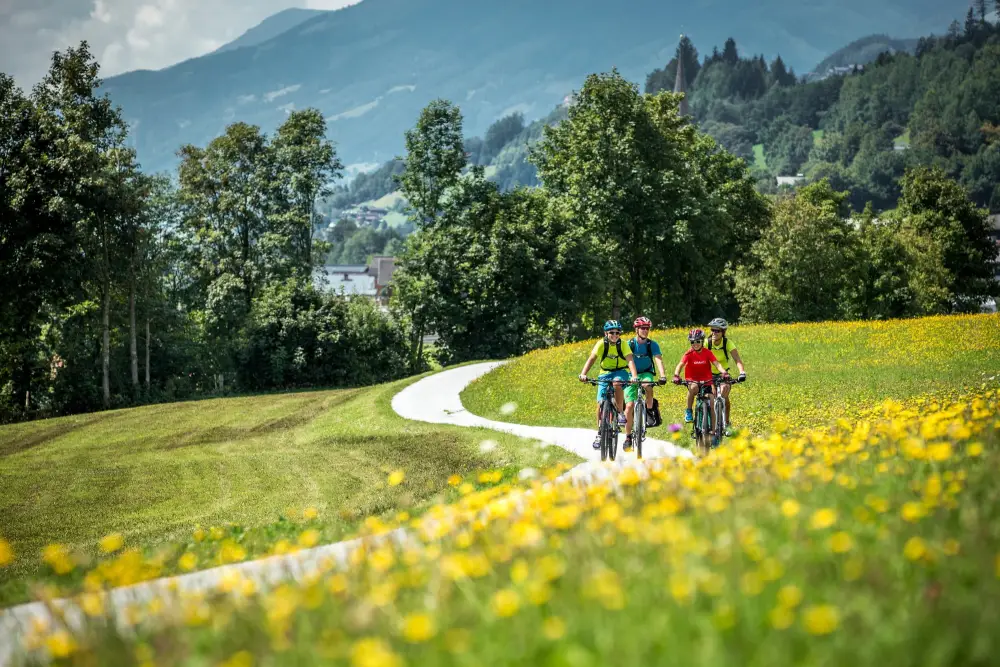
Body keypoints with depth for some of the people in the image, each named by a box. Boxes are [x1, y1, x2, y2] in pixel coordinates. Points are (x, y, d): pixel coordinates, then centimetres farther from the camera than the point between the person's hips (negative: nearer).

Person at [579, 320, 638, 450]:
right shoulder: (601, 344, -16)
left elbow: (630, 361, -28)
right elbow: (591, 359, -25)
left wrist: (634, 376, -45)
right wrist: (583, 374, -41)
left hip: (621, 372, -1)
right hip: (605, 373, 1)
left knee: (617, 383, -37)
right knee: (600, 403, -8)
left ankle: (620, 412, -19)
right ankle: (599, 433, 4)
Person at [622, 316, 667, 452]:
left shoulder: (652, 345, -6)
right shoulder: (629, 344, -7)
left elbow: (658, 360, -18)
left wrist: (663, 376, -35)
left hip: (646, 374, 0)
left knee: (648, 386, -37)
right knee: (629, 406, -12)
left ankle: (650, 411, -13)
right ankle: (628, 437, -1)